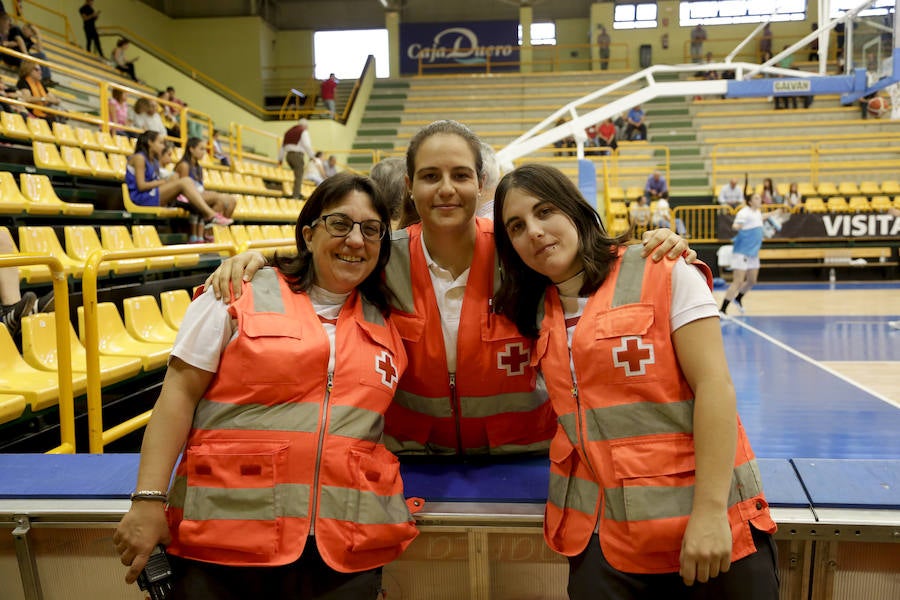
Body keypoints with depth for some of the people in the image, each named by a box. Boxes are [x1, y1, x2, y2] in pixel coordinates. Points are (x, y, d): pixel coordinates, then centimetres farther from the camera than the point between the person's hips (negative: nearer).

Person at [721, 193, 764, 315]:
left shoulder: (758, 212, 10)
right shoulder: (744, 213, -17)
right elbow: (736, 226, -34)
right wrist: (736, 226, -55)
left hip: (753, 253, 9)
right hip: (742, 253, -9)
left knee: (752, 281, 15)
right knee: (738, 282, -12)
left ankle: (738, 299, 39)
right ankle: (722, 310, -9)